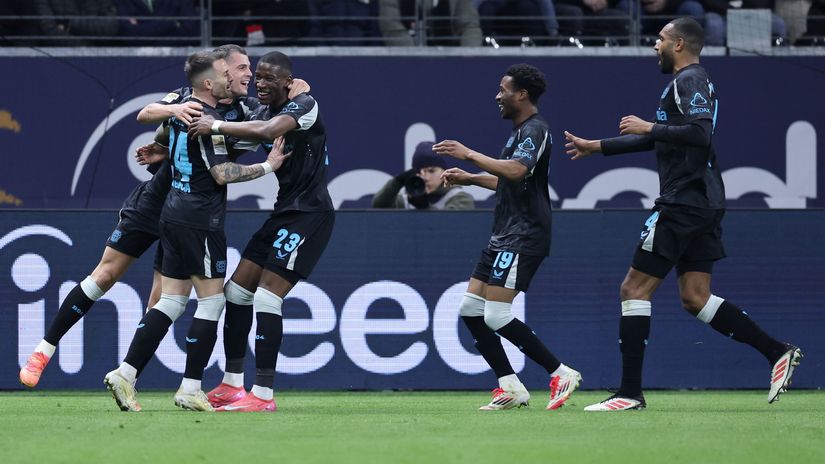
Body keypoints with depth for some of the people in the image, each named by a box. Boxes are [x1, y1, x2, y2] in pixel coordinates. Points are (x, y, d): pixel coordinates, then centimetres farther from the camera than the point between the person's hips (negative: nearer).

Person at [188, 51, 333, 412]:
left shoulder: (305, 106, -15)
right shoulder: (264, 112, 12)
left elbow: (267, 131, -35)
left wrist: (216, 126, -26)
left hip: (310, 214, -9)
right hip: (285, 211, 9)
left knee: (267, 296, -16)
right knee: (237, 291, 8)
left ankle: (263, 395, -14)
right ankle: (232, 385, 15)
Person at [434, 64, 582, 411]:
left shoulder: (534, 130, -13)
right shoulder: (521, 131, 19)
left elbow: (516, 171, -31)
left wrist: (469, 154, -24)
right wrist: (470, 178, 23)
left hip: (523, 238, -11)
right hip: (504, 237, 11)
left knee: (496, 316, -15)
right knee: (470, 310, 7)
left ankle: (561, 374, -7)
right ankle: (510, 387, 8)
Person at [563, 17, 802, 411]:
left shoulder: (689, 81, -10)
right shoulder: (687, 82, 22)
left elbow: (700, 134, -27)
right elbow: (658, 139, 33)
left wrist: (649, 127, -18)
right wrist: (596, 147, 36)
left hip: (684, 203, -10)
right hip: (703, 204, 10)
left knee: (634, 288, -6)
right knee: (695, 298, 7)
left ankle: (630, 392, -7)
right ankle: (777, 352, 0)